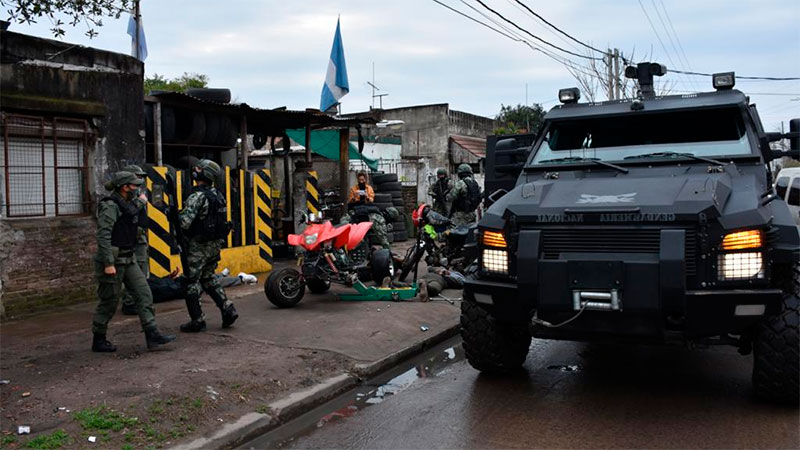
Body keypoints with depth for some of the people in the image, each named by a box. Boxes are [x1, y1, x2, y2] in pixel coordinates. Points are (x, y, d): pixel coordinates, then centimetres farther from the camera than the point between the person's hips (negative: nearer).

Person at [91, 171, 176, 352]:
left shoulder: (127, 205, 11)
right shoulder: (110, 206, -16)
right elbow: (103, 236, -22)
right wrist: (108, 264, -25)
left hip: (128, 259, 9)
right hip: (113, 260, -9)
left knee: (144, 294, 2)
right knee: (109, 302, 3)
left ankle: (152, 335, 2)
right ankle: (98, 340, 19)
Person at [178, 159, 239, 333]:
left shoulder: (197, 196, -17)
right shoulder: (218, 195, 9)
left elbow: (185, 222, -25)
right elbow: (222, 220, 14)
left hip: (198, 246, -8)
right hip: (216, 244, 8)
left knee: (191, 282, 4)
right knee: (208, 278, 20)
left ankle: (197, 320, 8)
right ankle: (228, 310, 11)